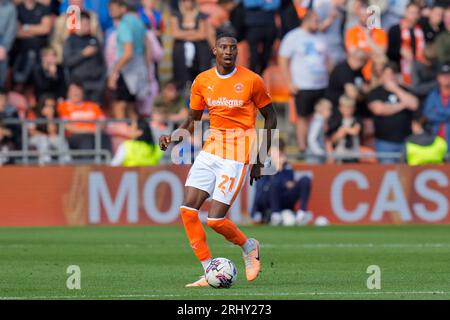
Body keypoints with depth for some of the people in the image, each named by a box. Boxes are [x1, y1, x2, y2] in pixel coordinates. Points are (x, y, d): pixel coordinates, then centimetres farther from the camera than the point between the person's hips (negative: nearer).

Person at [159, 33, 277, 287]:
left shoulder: (252, 80, -6)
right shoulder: (202, 81, 5)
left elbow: (270, 117, 3)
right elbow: (194, 119, 15)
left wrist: (260, 159, 0)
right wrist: (172, 137, -4)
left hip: (238, 155, -5)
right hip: (211, 149, 5)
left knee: (216, 219, -12)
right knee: (188, 210, -8)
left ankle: (249, 247, 20)